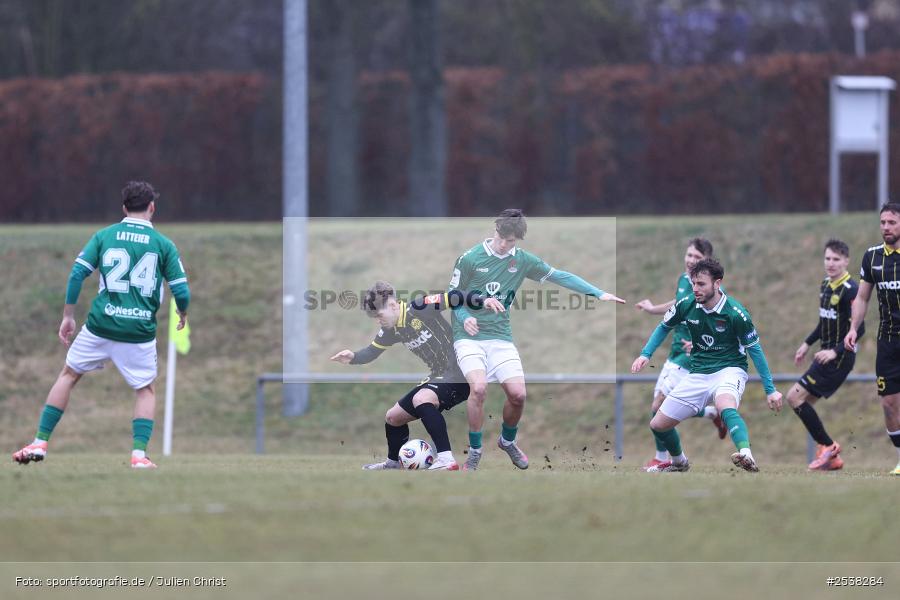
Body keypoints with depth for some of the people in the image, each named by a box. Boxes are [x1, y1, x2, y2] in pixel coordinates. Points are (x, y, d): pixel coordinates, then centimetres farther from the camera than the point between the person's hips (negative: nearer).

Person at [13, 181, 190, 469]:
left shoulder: (104, 236, 4)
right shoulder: (164, 244, 1)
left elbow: (77, 273, -3)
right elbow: (181, 291, 1)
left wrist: (68, 315, 6)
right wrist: (183, 314, 22)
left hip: (100, 326, 1)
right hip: (140, 331, -1)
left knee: (68, 376, 18)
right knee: (146, 390, 17)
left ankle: (40, 443, 14)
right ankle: (139, 454, 1)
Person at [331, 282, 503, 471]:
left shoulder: (420, 309, -18)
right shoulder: (391, 331, 6)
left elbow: (455, 298, -19)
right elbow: (372, 351, 14)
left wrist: (482, 301, -32)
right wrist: (353, 357, -5)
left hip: (458, 371, -10)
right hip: (439, 376, 10)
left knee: (421, 399, -36)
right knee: (393, 417, 14)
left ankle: (446, 460, -41)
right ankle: (393, 462, 39)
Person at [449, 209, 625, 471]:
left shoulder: (522, 260, 2)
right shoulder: (470, 259, -8)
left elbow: (560, 277, 9)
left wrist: (599, 294, 4)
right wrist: (465, 318, -20)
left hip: (500, 337, 3)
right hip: (469, 337, -3)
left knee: (517, 393, -10)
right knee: (478, 387, -27)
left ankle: (507, 440, 23)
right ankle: (474, 453, -9)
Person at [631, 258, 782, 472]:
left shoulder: (735, 313, -17)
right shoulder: (686, 306, -4)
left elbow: (754, 350, -7)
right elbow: (664, 327, 17)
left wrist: (770, 390, -6)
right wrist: (646, 354, 4)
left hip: (729, 369, -6)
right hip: (698, 373, 6)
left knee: (725, 407, -41)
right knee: (658, 425, 6)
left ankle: (747, 457, -62)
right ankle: (679, 463, 36)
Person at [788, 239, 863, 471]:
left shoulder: (850, 290, -17)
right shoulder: (826, 285, 11)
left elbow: (858, 329, -22)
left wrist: (835, 352, -28)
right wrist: (807, 344, 25)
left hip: (840, 357, -9)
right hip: (827, 354, 9)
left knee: (795, 397, -12)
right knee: (800, 401, 7)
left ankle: (827, 446, -2)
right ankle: (832, 458, 10)